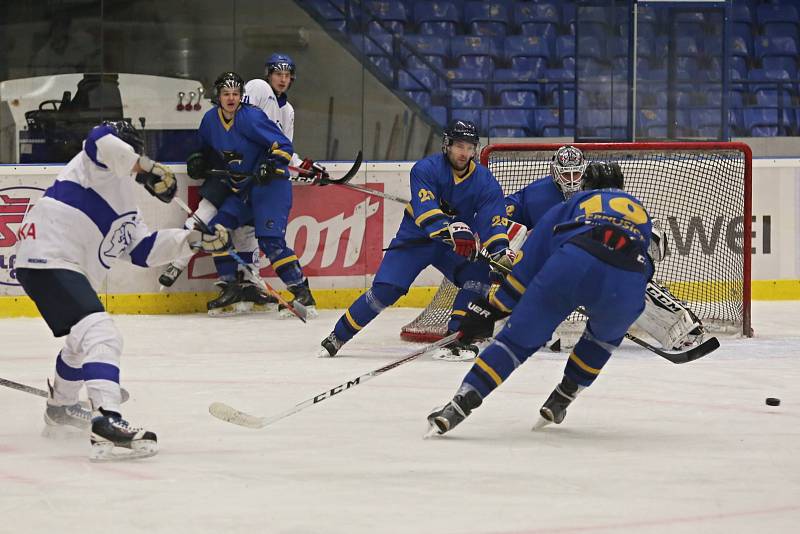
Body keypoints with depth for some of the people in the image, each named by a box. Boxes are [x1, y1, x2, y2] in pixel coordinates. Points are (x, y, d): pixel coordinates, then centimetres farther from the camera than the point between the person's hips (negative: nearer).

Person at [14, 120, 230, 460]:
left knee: (83, 338, 34)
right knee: (101, 336, -26)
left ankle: (60, 406, 57)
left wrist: (193, 240, 12)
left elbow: (144, 250, 20)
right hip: (47, 260, -11)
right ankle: (106, 420, -43)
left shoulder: (125, 210, 24)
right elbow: (102, 142, -25)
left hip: (71, 270, 11)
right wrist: (148, 168, -25)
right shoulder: (104, 167, -1)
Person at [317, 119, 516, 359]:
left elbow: (493, 220, -16)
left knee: (479, 278, -21)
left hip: (457, 246, 3)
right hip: (415, 239, -3)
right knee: (385, 289, -14)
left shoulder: (484, 181, -9)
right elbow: (425, 210, -33)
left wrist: (501, 251, -35)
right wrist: (452, 231, -48)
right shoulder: (426, 168, -19)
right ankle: (338, 337, -1)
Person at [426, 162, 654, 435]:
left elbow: (528, 264, 24)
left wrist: (489, 308, 27)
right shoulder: (641, 213, 41)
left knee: (520, 337, 8)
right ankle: (560, 401, 28)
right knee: (606, 335, 34)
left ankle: (461, 403, -6)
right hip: (627, 285, 1)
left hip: (570, 266, -1)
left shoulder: (570, 205, 32)